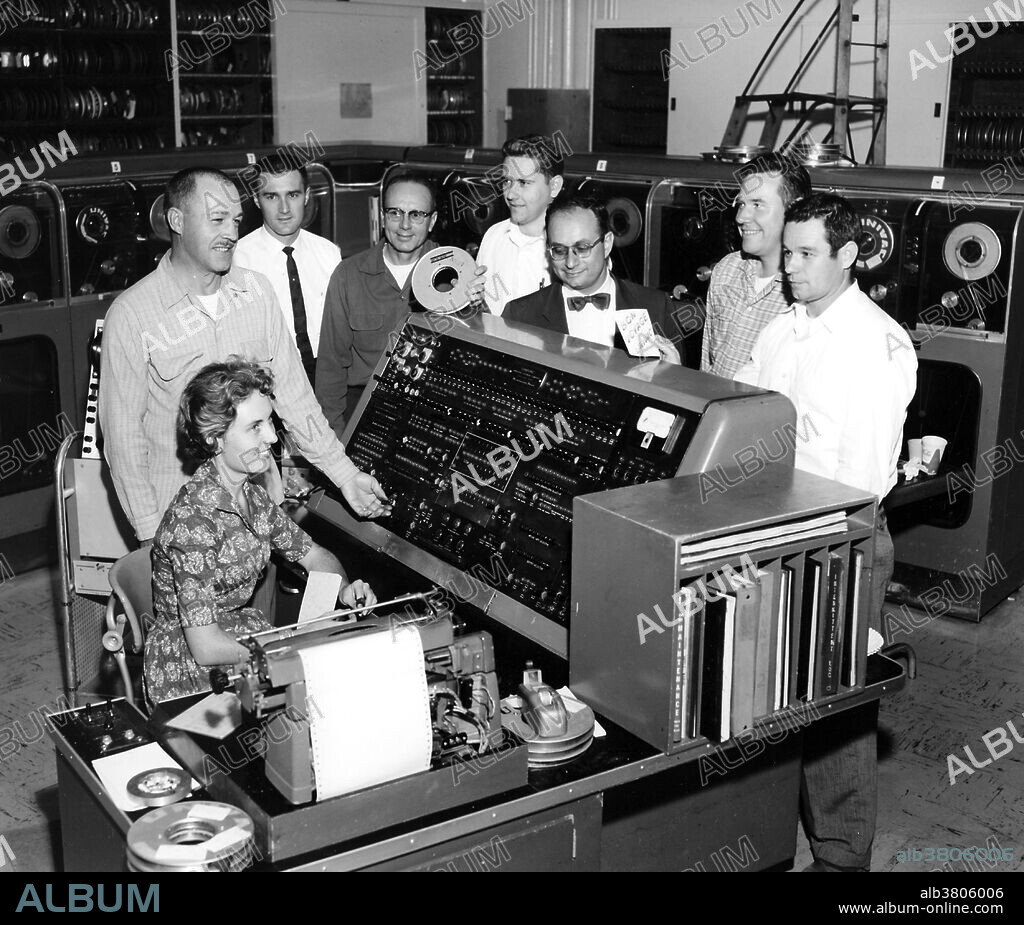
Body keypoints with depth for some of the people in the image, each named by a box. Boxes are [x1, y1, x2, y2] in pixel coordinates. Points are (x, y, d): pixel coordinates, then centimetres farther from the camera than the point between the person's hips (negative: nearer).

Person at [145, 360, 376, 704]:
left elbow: (314, 555, 14)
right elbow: (206, 647, -25)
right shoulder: (193, 520, -25)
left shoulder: (252, 496, 0)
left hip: (248, 634, 8)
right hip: (191, 675, -8)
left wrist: (345, 588, -6)